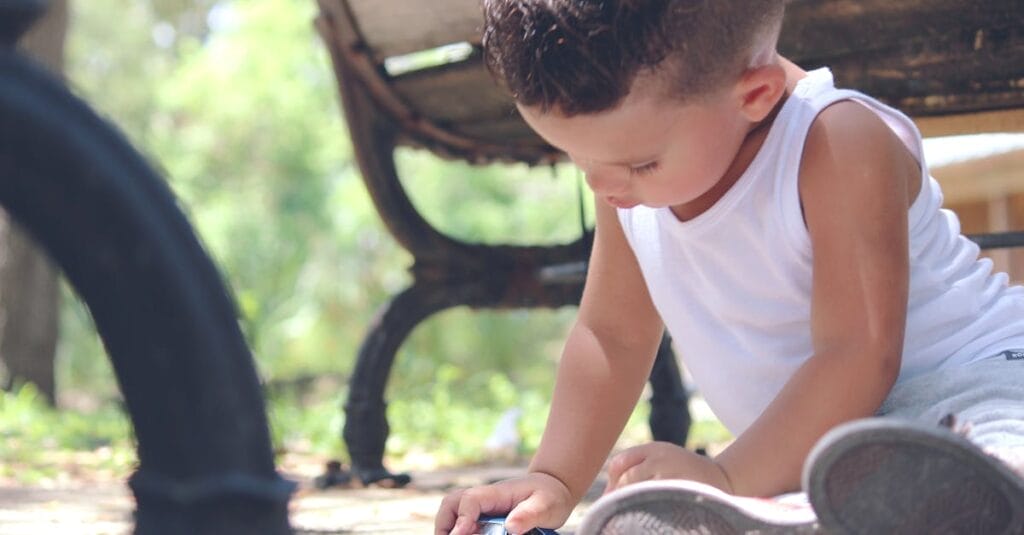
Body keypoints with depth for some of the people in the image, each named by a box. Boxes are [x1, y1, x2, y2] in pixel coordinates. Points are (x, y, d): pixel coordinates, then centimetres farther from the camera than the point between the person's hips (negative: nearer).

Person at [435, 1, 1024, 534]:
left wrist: (727, 480, -28)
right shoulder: (628, 181, 1)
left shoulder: (841, 145, -23)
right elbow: (612, 334, 12)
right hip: (812, 447, 7)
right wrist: (554, 479, 4)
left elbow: (860, 357, -26)